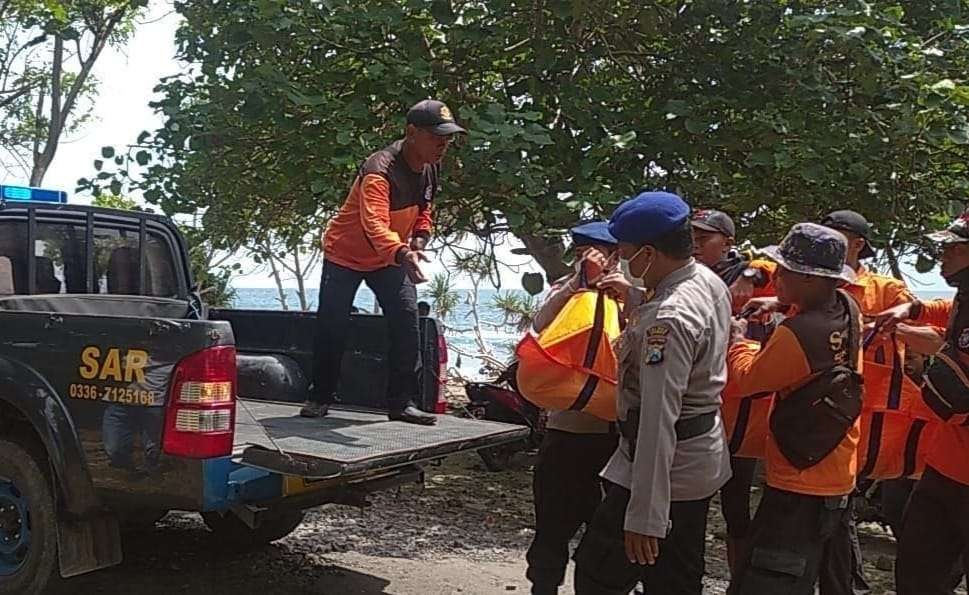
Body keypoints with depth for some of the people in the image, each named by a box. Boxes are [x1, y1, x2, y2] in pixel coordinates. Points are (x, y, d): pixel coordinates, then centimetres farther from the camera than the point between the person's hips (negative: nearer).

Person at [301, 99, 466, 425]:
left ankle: (403, 402, -3)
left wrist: (419, 241, -7)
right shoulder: (380, 170, -33)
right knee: (332, 326, -2)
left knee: (407, 321, -8)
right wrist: (402, 253, -65)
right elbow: (374, 223, -48)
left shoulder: (431, 168, -7)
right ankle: (320, 397, 16)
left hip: (391, 258, 6)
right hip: (345, 254, -6)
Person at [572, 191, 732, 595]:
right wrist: (635, 296, 15)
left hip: (668, 467, -10)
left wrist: (645, 517, -30)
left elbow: (658, 422, -30)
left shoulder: (668, 319, -27)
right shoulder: (709, 281, 2)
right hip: (701, 457, 10)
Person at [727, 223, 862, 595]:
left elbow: (747, 380, -10)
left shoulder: (797, 333, -27)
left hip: (800, 485, -9)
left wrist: (737, 337, 5)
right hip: (839, 479, 9)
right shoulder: (848, 309, -1)